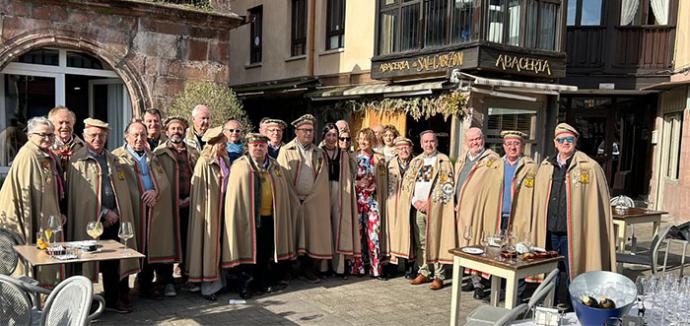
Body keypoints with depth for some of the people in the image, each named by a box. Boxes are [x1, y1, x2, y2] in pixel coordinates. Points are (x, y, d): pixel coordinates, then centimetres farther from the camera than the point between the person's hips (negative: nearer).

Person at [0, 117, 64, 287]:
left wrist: (59, 214, 17)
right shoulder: (27, 156, -15)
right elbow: (24, 192, -19)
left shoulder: (48, 156, 12)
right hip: (34, 221, -9)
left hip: (49, 220, 9)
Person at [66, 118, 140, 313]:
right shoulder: (78, 161, 2)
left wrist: (113, 212, 2)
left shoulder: (113, 160, 16)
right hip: (90, 219, -4)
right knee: (90, 259, 2)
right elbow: (80, 193, -5)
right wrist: (104, 212, -9)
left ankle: (115, 299, 14)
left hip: (115, 217, 4)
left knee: (115, 261, 3)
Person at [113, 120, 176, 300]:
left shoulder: (152, 157, 18)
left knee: (151, 247, 6)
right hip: (132, 211, -4)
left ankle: (146, 285, 16)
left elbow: (164, 180, 12)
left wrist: (155, 191, -9)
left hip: (154, 210, 4)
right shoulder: (117, 157, 2)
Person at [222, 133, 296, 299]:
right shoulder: (240, 166, -1)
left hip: (270, 217, 4)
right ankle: (246, 285, 13)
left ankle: (264, 281, 25)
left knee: (266, 252, 10)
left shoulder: (275, 166, 12)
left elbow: (283, 192, 16)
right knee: (248, 252, 1)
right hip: (249, 217, -4)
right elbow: (234, 195, -5)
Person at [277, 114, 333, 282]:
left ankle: (308, 269, 14)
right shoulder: (286, 151, 3)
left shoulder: (318, 153, 12)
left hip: (313, 202, 3)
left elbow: (322, 179, 7)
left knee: (311, 235, 4)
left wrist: (310, 197, -3)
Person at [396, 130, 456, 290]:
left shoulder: (444, 161, 0)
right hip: (417, 207, 5)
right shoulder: (415, 161, 14)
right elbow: (407, 183, 12)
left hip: (435, 209, -5)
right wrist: (414, 201, -3)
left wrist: (429, 202, -12)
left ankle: (439, 276, 2)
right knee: (420, 243, 8)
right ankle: (424, 272, 18)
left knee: (436, 242, -4)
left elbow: (446, 186, -8)